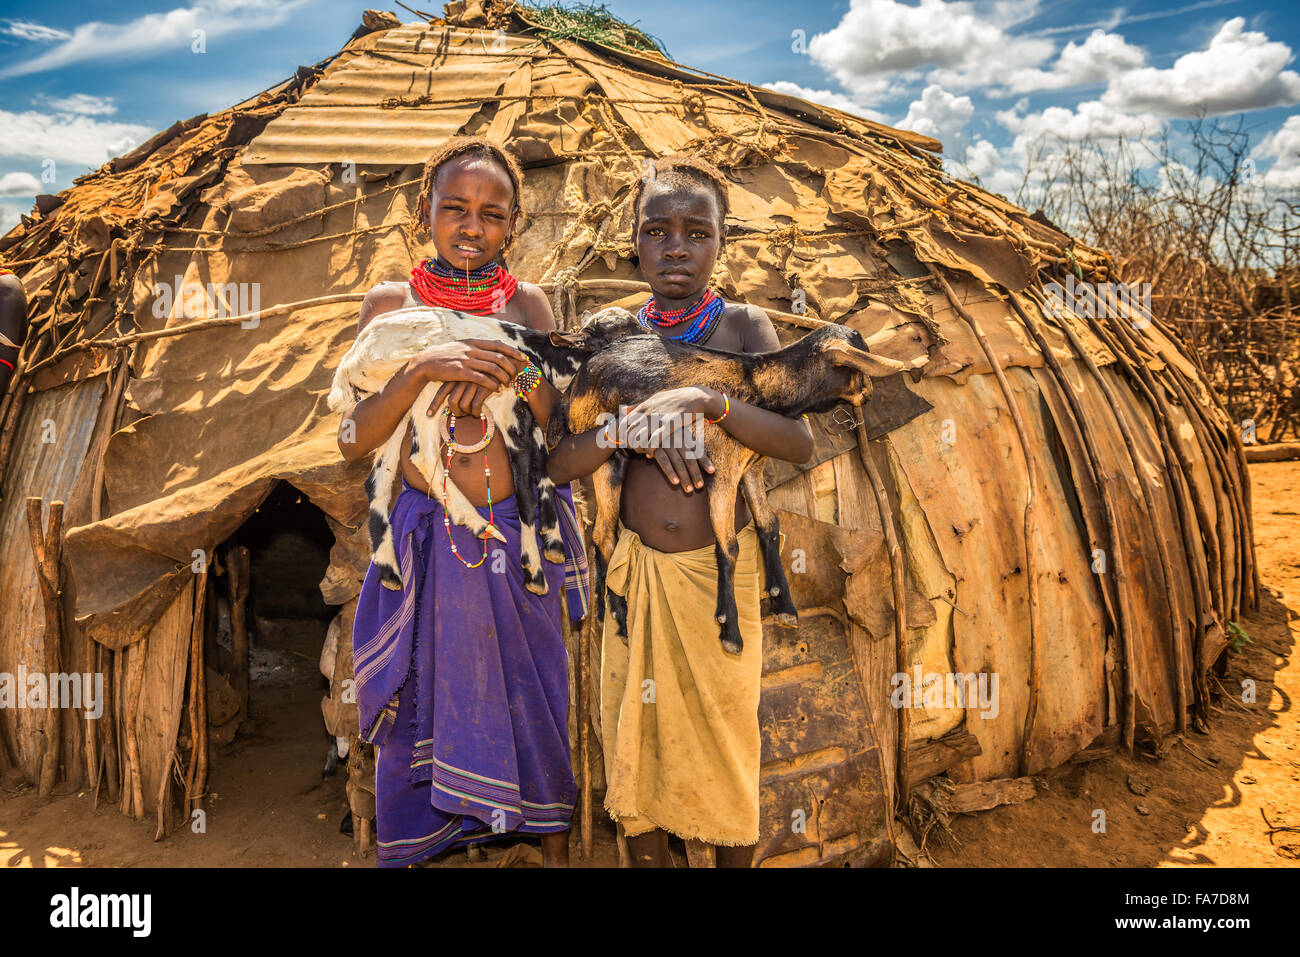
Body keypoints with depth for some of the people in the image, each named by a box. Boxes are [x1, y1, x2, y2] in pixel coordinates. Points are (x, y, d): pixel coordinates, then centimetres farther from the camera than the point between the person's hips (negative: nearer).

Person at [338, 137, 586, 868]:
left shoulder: (528, 305, 1)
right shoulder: (392, 303, -2)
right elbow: (352, 441, -10)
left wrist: (520, 372, -21)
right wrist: (422, 367, -24)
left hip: (520, 536, 1)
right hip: (428, 539, 0)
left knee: (533, 698, 13)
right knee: (422, 701, 12)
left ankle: (554, 844, 36)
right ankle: (411, 846, 36)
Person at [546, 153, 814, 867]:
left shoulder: (743, 326, -5)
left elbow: (800, 443, -16)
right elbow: (558, 464, -4)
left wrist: (707, 400, -29)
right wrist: (631, 426, -22)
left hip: (722, 568, -2)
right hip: (637, 568, 2)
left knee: (725, 741, 11)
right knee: (634, 736, 13)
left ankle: (735, 858, 33)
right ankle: (648, 857, 35)